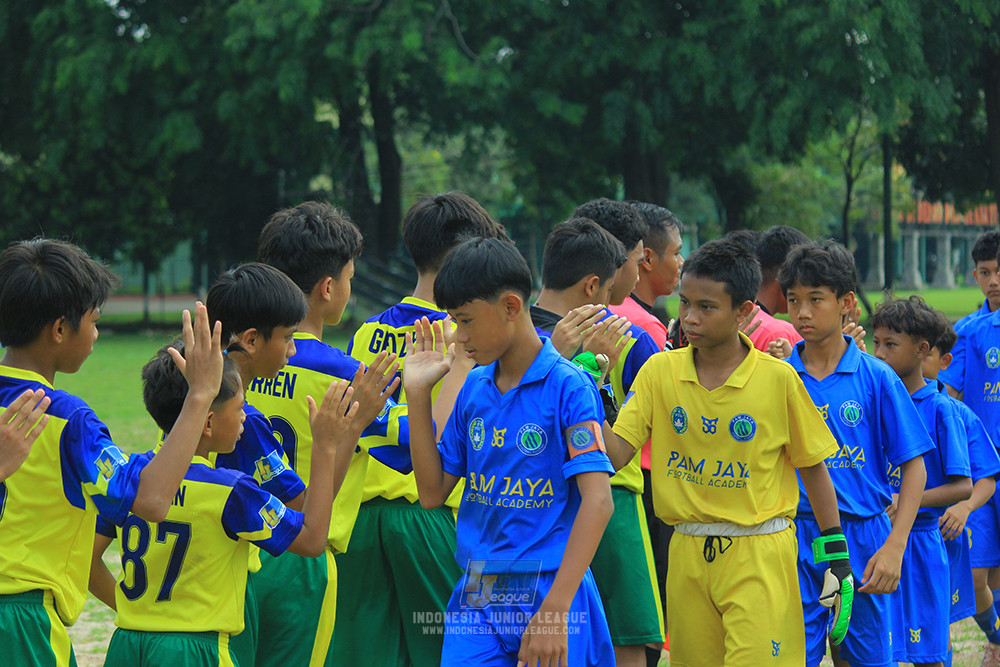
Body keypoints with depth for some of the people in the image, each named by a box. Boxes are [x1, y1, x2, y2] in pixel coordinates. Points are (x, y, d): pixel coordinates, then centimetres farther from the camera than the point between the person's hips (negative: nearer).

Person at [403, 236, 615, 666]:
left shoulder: (567, 386, -9)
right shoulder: (474, 388, 11)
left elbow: (597, 501, -16)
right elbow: (432, 493, 13)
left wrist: (555, 609, -23)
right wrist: (417, 394, 5)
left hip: (550, 590, -5)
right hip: (476, 596, 5)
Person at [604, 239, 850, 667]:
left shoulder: (778, 379, -5)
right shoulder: (660, 372, 2)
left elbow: (812, 467, 4)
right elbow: (615, 454, -5)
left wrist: (836, 554, 4)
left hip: (759, 555, -3)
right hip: (687, 554, 3)